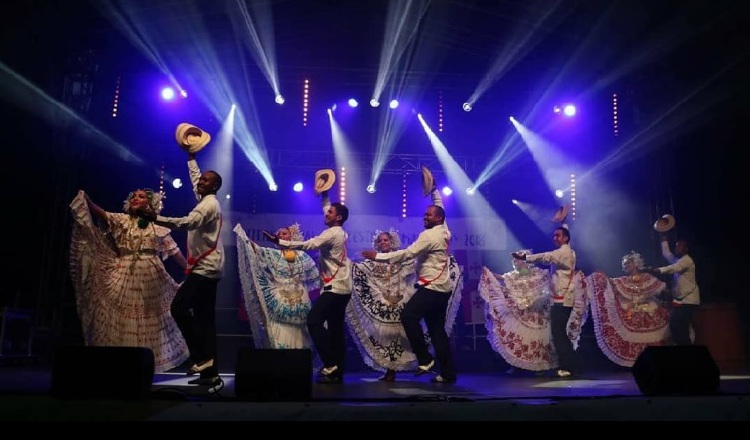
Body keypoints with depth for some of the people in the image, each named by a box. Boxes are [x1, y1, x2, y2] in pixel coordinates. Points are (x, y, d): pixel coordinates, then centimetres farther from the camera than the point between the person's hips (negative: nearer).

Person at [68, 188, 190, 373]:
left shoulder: (159, 227, 7)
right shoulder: (121, 220, 9)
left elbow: (175, 252, 8)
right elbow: (99, 212, -7)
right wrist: (84, 197, -23)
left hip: (150, 279, 0)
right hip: (124, 278, 1)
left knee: (148, 323, 6)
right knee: (121, 322, 2)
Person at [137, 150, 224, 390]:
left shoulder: (209, 204, -11)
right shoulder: (207, 201, 18)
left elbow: (188, 222, -29)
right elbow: (194, 177, 35)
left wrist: (155, 218, -35)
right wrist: (190, 156, 41)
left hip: (205, 269, -10)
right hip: (208, 268, 10)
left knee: (179, 307, -14)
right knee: (204, 317, 6)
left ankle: (201, 357, -9)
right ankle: (210, 374, 6)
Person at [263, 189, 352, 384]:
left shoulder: (332, 233, -12)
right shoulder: (340, 233, 16)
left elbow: (307, 245, -21)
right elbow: (328, 210, 35)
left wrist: (279, 241, -22)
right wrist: (324, 196, 39)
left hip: (335, 288, -10)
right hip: (342, 288, 10)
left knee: (314, 320, -14)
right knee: (336, 328, 8)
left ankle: (330, 365, -14)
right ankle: (338, 372, 8)